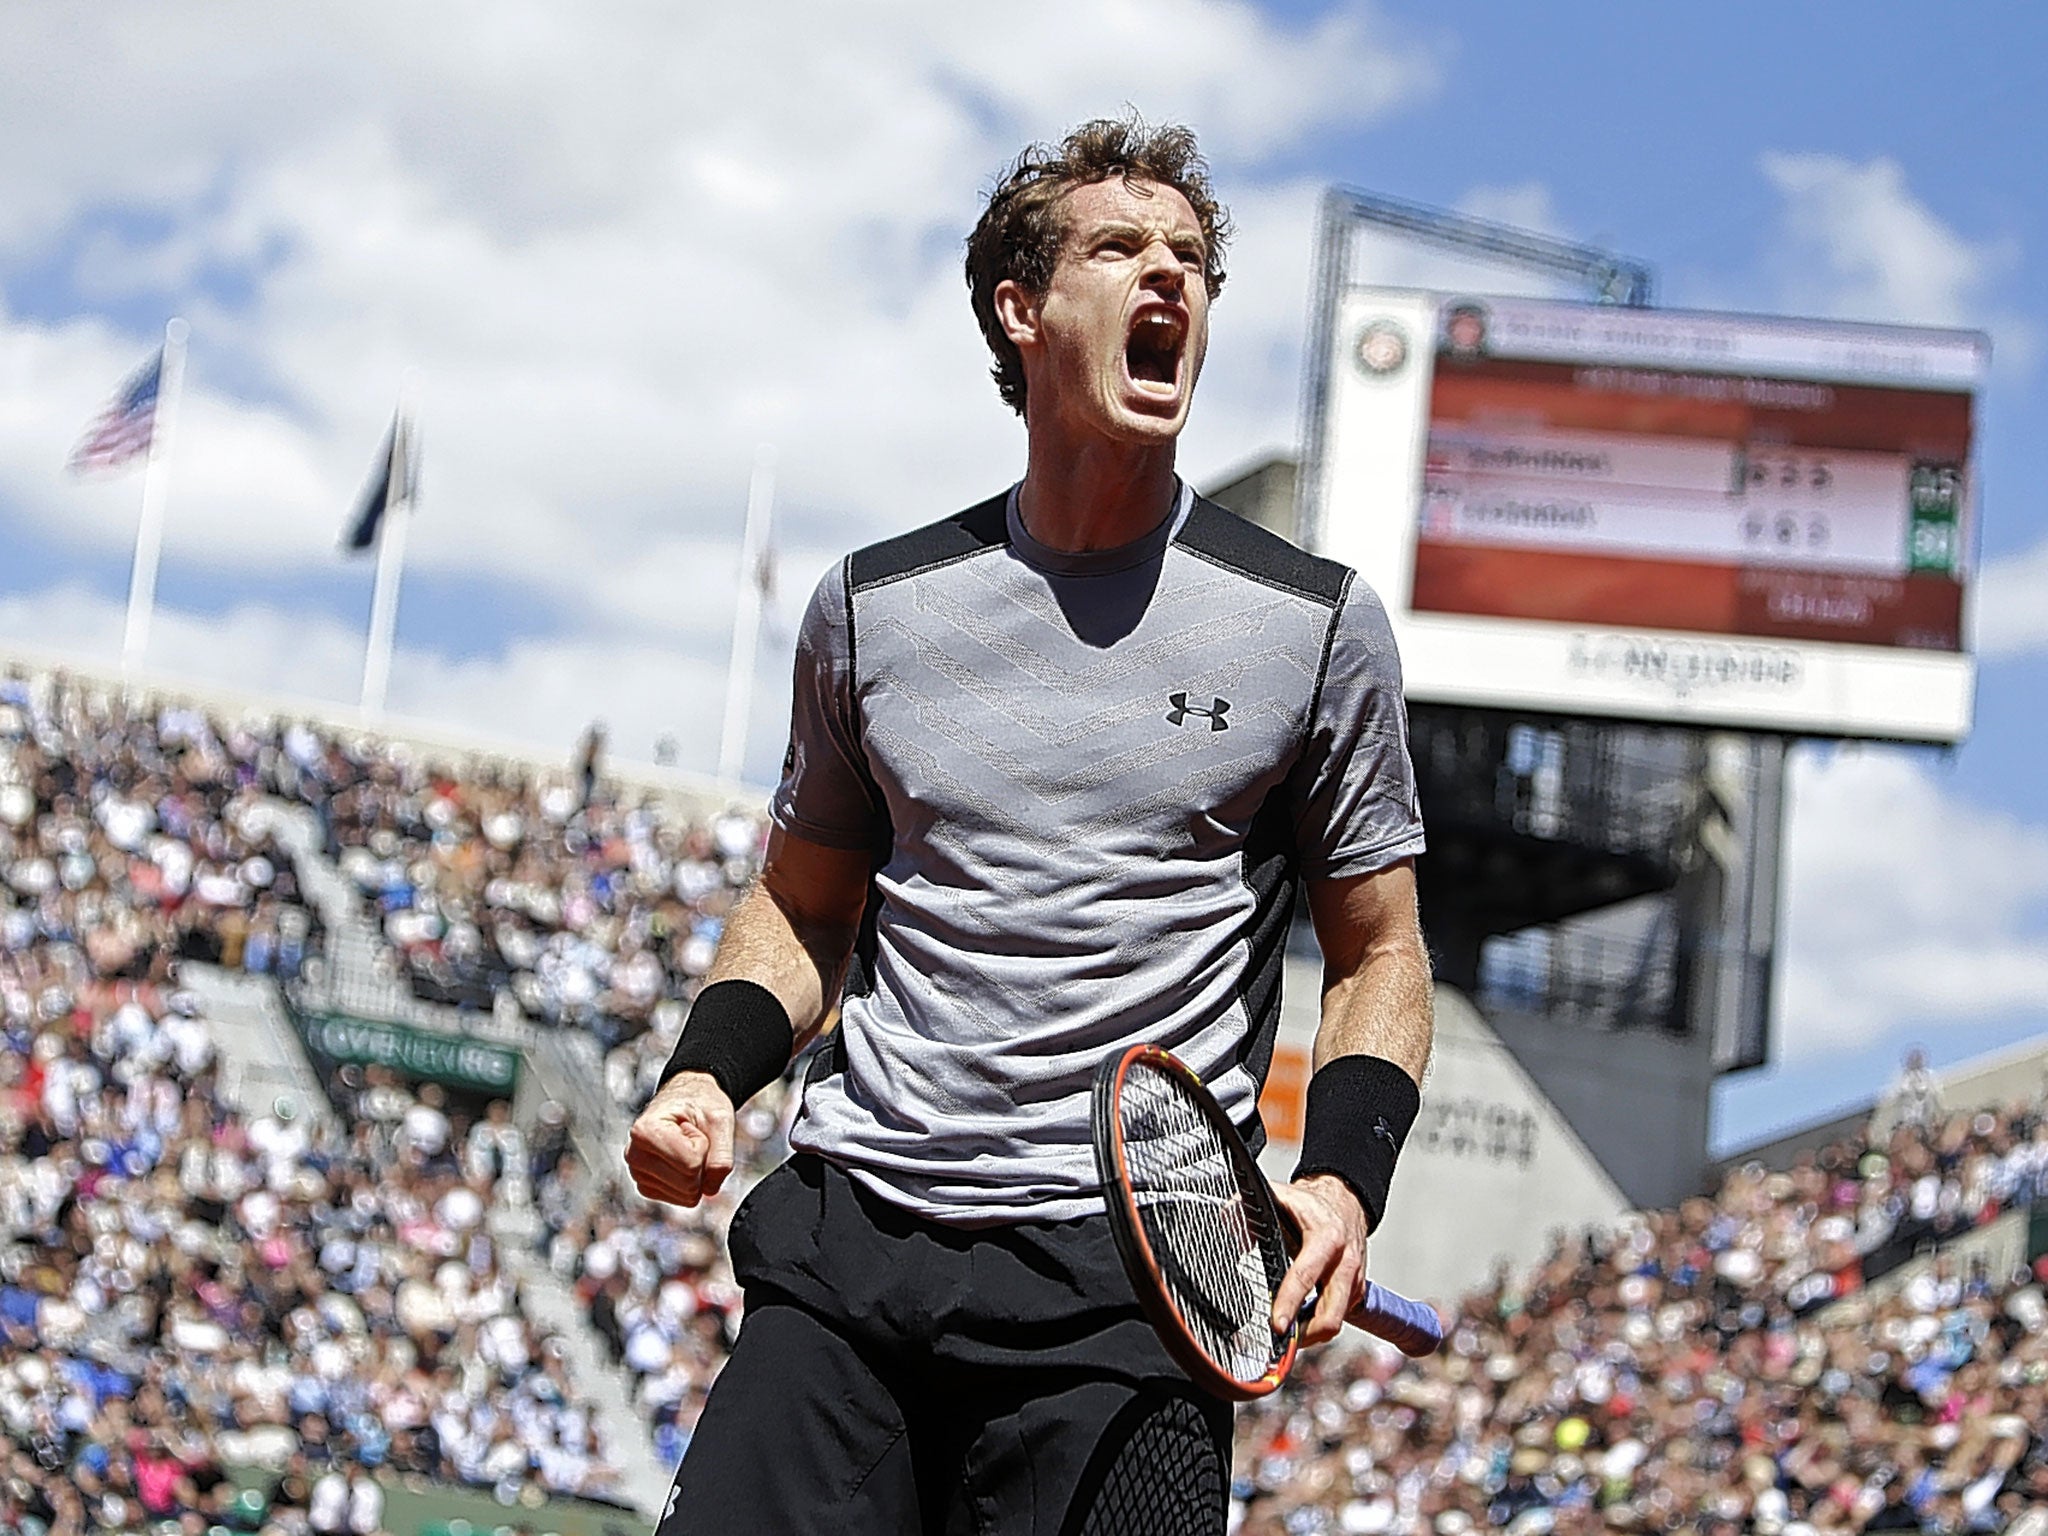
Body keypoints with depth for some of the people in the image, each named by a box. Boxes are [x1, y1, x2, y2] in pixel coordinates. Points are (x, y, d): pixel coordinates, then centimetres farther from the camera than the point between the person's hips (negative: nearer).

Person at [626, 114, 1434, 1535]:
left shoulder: (1318, 625, 5)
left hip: (1125, 1283, -2)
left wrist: (1345, 1175, -7)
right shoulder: (873, 606, 11)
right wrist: (710, 1073, 2)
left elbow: (1379, 955, 10)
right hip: (845, 1249, 2)